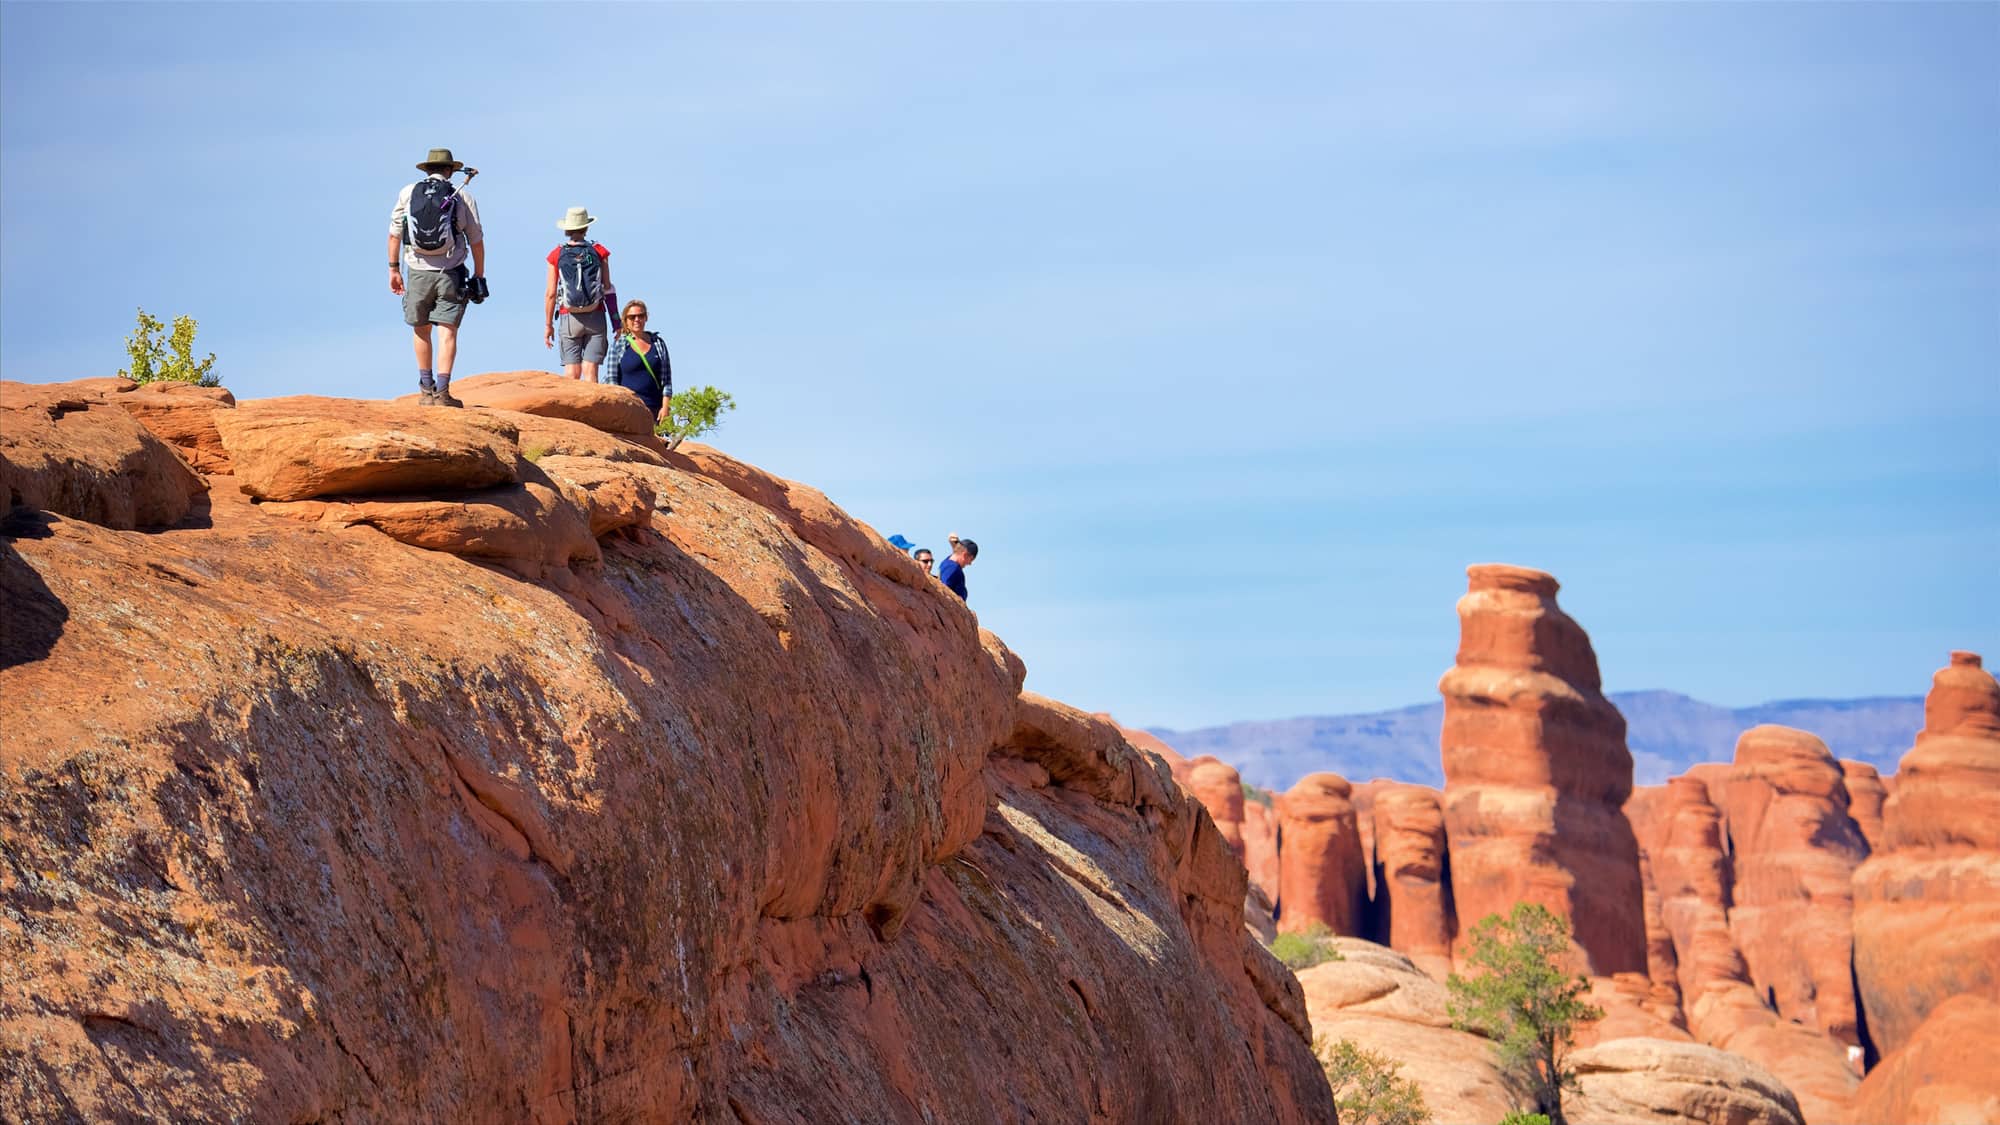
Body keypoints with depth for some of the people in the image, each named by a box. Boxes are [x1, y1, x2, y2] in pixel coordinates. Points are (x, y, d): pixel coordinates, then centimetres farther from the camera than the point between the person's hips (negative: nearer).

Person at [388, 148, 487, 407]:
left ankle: (426, 389, 22)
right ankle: (442, 391, -13)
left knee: (421, 331, 17)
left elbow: (394, 234, 6)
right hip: (450, 274, -2)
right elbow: (477, 241, 3)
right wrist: (479, 277, 10)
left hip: (418, 272, 2)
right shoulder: (463, 197, 2)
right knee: (447, 332, -3)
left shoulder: (407, 193, 5)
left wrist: (394, 269, 14)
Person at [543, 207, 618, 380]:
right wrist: (616, 323, 4)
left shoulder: (556, 255, 1)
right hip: (595, 317, 0)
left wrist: (548, 324, 9)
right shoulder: (599, 252, 1)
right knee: (590, 371, -3)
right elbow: (608, 289, 0)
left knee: (572, 373, 0)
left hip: (569, 317, 0)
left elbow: (550, 293, 0)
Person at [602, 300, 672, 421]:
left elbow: (666, 379, 11)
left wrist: (665, 406, 2)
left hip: (652, 408, 2)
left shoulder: (658, 344, 14)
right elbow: (610, 378, 3)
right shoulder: (618, 345, 7)